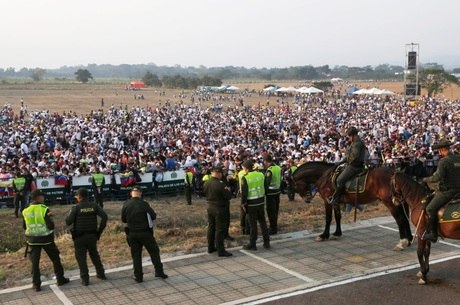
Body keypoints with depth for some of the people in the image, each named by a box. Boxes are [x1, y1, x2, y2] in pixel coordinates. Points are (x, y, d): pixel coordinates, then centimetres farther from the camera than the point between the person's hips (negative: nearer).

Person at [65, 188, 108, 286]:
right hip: (92, 236, 4)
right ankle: (101, 274, 26)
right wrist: (100, 230, -3)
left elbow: (68, 222, -14)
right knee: (94, 255, 21)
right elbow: (104, 216, -11)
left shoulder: (76, 208, -10)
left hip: (80, 237, -4)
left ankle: (85, 279, 7)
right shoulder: (94, 206, -1)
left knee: (81, 258, 6)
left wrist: (69, 214, 7)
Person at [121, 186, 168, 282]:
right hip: (145, 232, -3)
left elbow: (123, 219, 6)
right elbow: (153, 216, -8)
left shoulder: (126, 205, -4)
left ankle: (138, 276, 13)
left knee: (136, 255, 10)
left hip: (132, 234, 3)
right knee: (154, 251, 12)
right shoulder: (144, 204, -14)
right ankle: (159, 271, 14)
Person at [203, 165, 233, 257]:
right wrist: (228, 190, 2)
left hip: (210, 207, 7)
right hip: (219, 209, -7)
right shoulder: (220, 184, -24)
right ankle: (220, 250, 3)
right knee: (220, 229, -1)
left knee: (211, 228, 17)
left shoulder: (206, 183, -1)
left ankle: (211, 248, 26)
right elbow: (228, 196, -17)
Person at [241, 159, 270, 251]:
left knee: (253, 224, 4)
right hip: (261, 201, 4)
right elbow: (264, 187, 7)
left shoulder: (245, 178, -15)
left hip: (251, 203, -4)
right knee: (262, 222, 14)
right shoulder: (260, 174, -1)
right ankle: (266, 242, 20)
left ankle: (252, 244, 12)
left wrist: (243, 203, -2)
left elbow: (244, 192, -13)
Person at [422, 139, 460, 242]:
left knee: (430, 209, -5)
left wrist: (426, 179, -6)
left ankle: (432, 234, -6)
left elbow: (437, 177, -21)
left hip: (447, 191, -9)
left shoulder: (443, 161, -15)